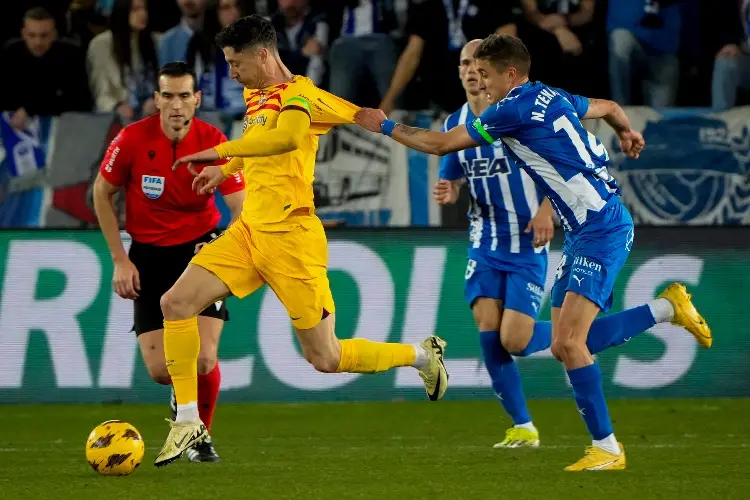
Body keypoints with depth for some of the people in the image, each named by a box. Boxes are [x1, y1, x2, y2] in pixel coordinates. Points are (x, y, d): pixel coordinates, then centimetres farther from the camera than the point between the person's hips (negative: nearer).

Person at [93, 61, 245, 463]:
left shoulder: (215, 143, -14)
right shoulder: (133, 140, -14)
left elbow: (242, 210, -13)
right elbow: (102, 193, 1)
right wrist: (119, 260, -2)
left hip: (200, 248, -1)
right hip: (149, 253, 1)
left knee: (203, 360, -16)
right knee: (159, 369, -7)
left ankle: (201, 435, 13)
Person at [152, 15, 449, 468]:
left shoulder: (298, 92, -14)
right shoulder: (256, 96, 12)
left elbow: (287, 137, -36)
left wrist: (221, 152, -33)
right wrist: (226, 170, 28)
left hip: (291, 238, -8)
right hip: (249, 230, 8)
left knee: (325, 358, -1)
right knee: (177, 302, -9)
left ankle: (422, 356, 23)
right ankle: (188, 422, -2)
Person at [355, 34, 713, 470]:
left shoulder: (514, 109, -13)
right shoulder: (553, 98, 13)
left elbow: (441, 144, -7)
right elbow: (608, 107, 32)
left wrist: (385, 126, 6)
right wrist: (628, 132, 55)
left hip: (603, 229, -10)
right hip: (583, 233, 10)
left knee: (569, 341, -15)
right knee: (566, 346, 7)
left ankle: (606, 448, -11)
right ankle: (668, 308, 19)